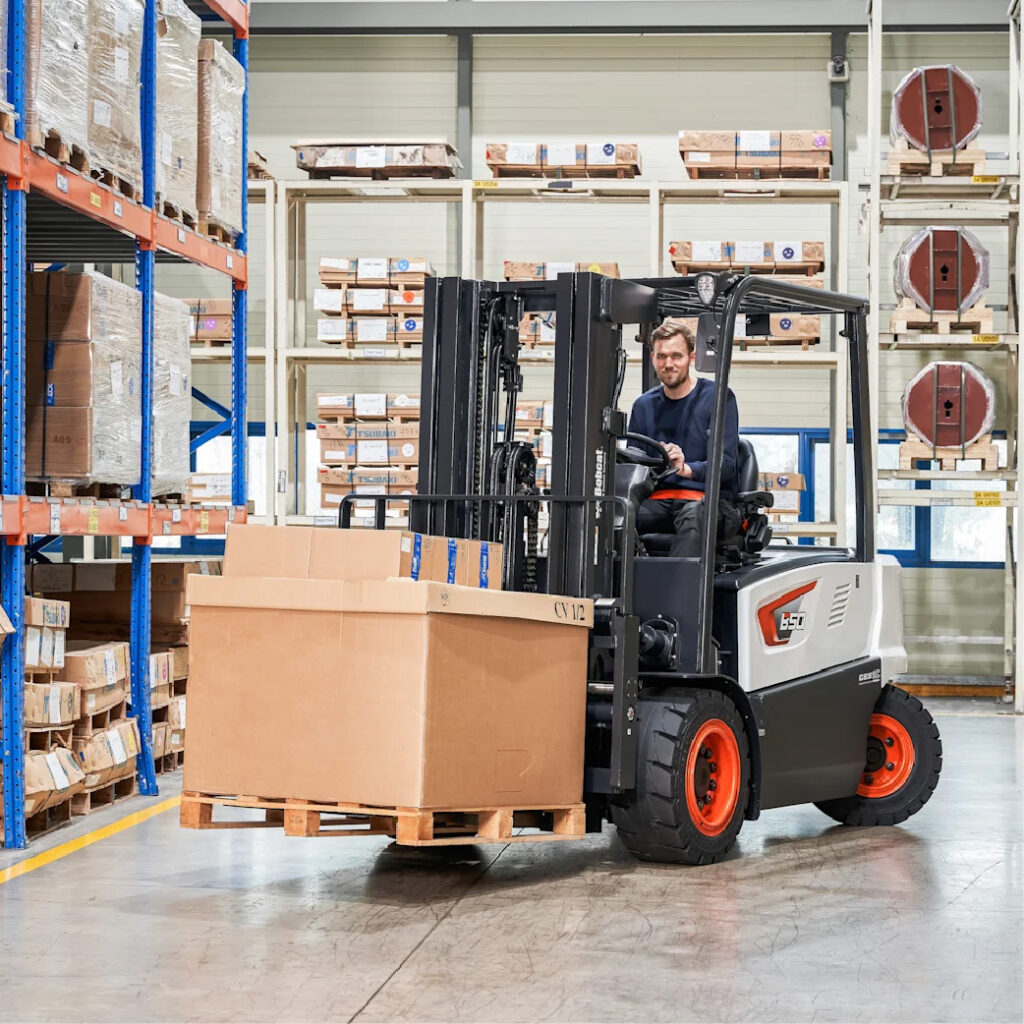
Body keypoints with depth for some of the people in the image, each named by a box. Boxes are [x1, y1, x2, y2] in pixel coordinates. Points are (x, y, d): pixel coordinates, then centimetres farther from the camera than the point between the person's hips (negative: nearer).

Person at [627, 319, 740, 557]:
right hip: (658, 500, 4)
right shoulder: (644, 405, 18)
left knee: (694, 514, -40)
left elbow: (726, 464, -7)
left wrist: (686, 469, -28)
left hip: (711, 501, -4)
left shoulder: (717, 397, 1)